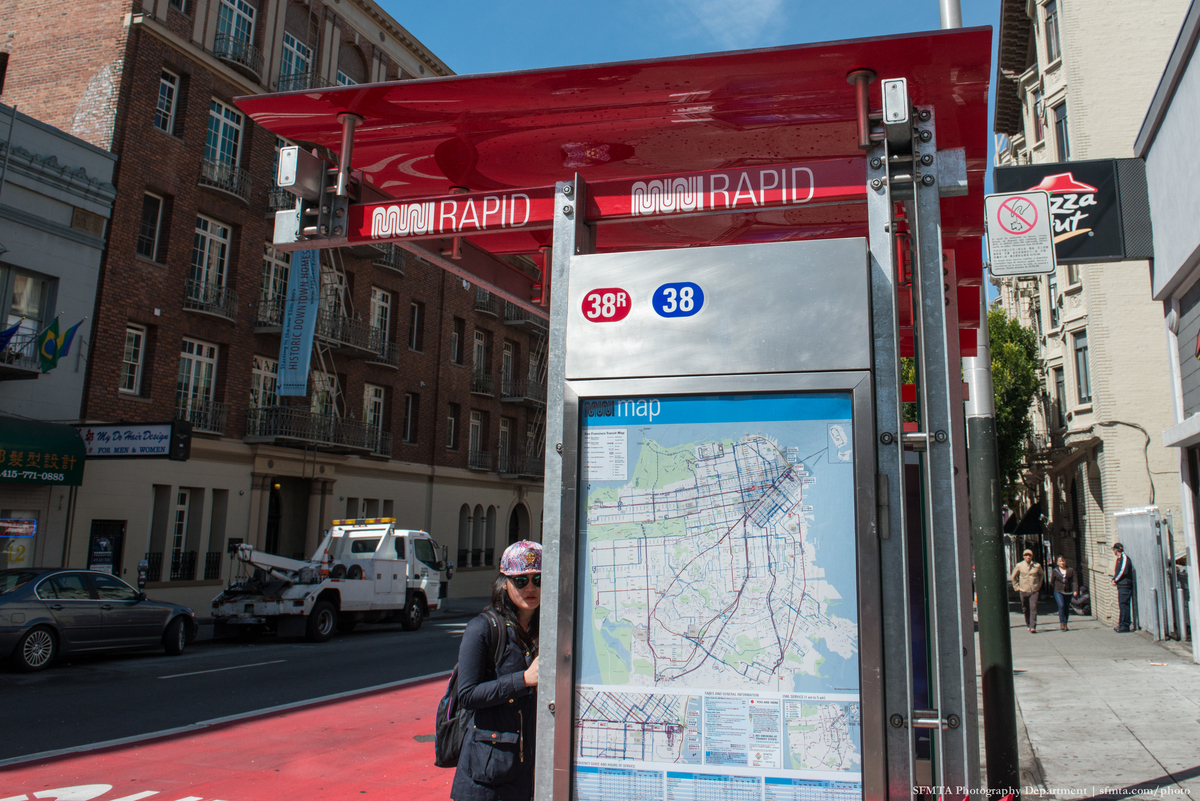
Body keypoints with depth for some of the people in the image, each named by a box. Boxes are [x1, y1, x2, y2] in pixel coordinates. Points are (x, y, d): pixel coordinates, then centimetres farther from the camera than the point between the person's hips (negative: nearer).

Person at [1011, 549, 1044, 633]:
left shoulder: (1037, 566, 0)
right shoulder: (1019, 565, -1)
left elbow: (1041, 574, 20)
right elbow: (1014, 576, 12)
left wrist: (1039, 584, 12)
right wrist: (1017, 587, 7)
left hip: (1034, 591, -1)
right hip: (1023, 591, 1)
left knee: (1033, 608, -11)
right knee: (1025, 609, 9)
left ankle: (1033, 627, -11)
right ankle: (1028, 625, 25)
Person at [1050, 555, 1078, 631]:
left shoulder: (1070, 571, 5)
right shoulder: (1055, 571, 4)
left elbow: (1074, 581, -2)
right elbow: (1052, 581, 10)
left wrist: (1075, 590, -15)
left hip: (1068, 592, 2)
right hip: (1058, 592, -2)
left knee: (1066, 608, 7)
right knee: (1061, 606, -20)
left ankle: (1065, 624, 20)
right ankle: (1062, 623, -16)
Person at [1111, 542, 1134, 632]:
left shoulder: (1124, 558, -10)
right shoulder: (1119, 559, 19)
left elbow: (1123, 571, -19)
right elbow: (1116, 571, 22)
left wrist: (1115, 579, -10)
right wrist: (1114, 579, 6)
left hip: (1125, 585, -10)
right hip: (1120, 585, 10)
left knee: (1124, 604, -10)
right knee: (1122, 605, 11)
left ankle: (1125, 625, -10)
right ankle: (1122, 624, 15)